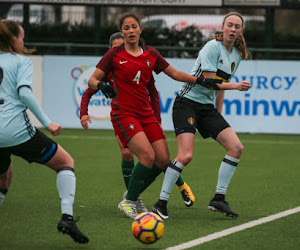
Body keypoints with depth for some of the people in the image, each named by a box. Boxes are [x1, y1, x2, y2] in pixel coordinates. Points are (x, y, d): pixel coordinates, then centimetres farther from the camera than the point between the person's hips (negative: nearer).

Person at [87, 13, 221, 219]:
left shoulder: (151, 54, 9)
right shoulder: (114, 55, -3)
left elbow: (174, 73, 16)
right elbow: (92, 80, -2)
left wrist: (200, 81, 6)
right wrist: (100, 85, -25)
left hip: (146, 113, 6)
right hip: (124, 113, -6)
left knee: (163, 159, -4)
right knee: (147, 156, -22)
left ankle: (133, 194, 17)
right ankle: (128, 202, -7)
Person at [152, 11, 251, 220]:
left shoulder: (237, 55, 12)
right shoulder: (213, 47, -12)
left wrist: (218, 115, 20)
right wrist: (235, 86, -17)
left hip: (208, 107, 8)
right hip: (188, 103, -8)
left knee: (236, 148, -6)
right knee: (185, 156, -20)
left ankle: (218, 199, 1)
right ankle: (161, 202, -10)